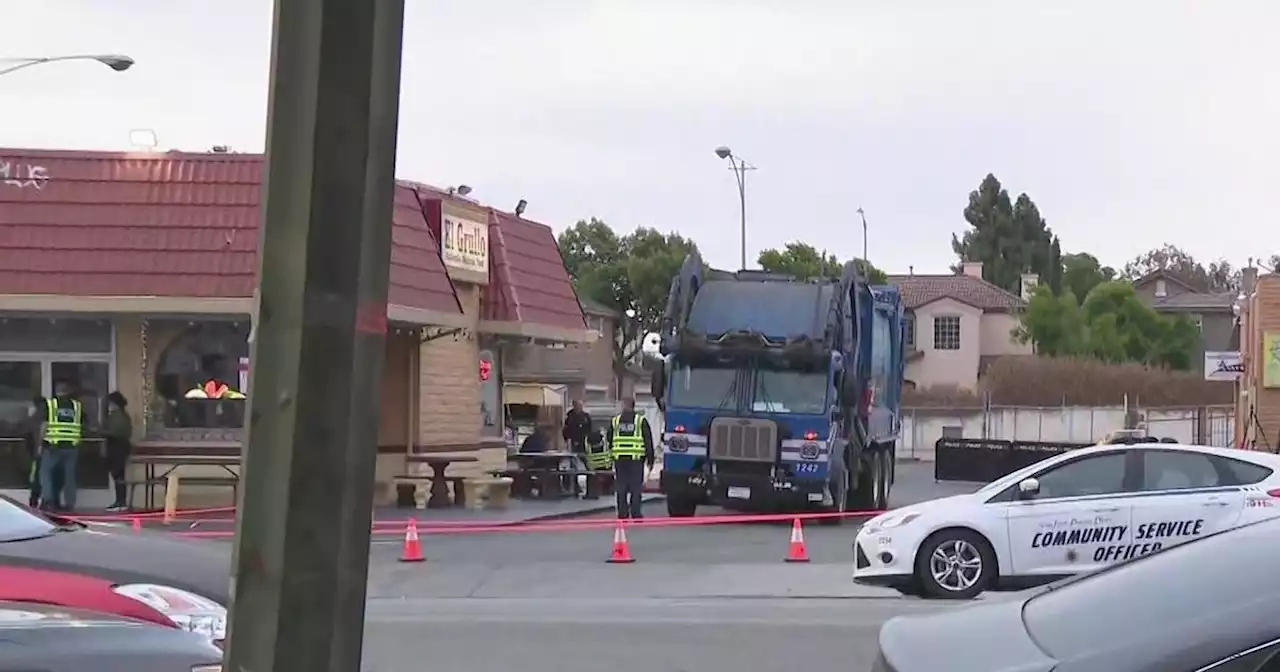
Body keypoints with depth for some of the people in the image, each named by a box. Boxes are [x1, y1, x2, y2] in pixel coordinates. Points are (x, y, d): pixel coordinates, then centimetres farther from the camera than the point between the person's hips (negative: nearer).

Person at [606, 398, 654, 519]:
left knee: (621, 487, 7)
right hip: (636, 459, -2)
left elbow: (609, 439, 14)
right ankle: (635, 513, -2)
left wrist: (611, 454, 27)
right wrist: (650, 459, 5)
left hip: (619, 458, 2)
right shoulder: (641, 420, 0)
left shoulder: (615, 420, 7)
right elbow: (648, 441, 0)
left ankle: (622, 513, 7)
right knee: (636, 487, 1)